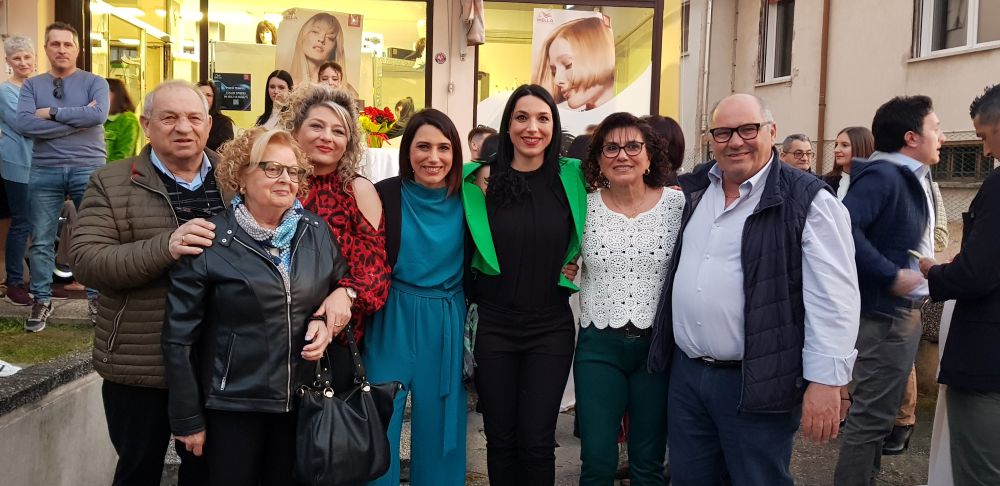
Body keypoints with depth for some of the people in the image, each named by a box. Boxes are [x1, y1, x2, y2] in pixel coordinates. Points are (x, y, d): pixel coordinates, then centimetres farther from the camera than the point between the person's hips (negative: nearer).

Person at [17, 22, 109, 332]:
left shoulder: (94, 82, 3)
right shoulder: (32, 85, 7)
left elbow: (99, 115, -17)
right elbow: (24, 124, -10)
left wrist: (52, 113, -12)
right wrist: (78, 119, -13)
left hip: (89, 169, -1)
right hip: (44, 171, 2)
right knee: (41, 240, 5)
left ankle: (97, 296, 19)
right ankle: (41, 300, 18)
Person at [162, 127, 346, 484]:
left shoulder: (317, 233, 1)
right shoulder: (210, 240, -11)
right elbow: (179, 336, -9)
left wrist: (326, 321, -6)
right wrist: (188, 419, -7)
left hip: (302, 401, 4)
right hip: (231, 405, -4)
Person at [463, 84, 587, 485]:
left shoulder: (571, 178, 0)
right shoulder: (484, 181, -3)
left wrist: (574, 265, 2)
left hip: (551, 327, 0)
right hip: (493, 326, 0)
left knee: (537, 441, 1)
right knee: (501, 439, 9)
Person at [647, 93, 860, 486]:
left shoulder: (807, 202, -11)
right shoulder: (693, 190, 8)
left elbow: (832, 300, -15)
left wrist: (826, 382, -17)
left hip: (757, 383, -6)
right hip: (685, 373, 6)